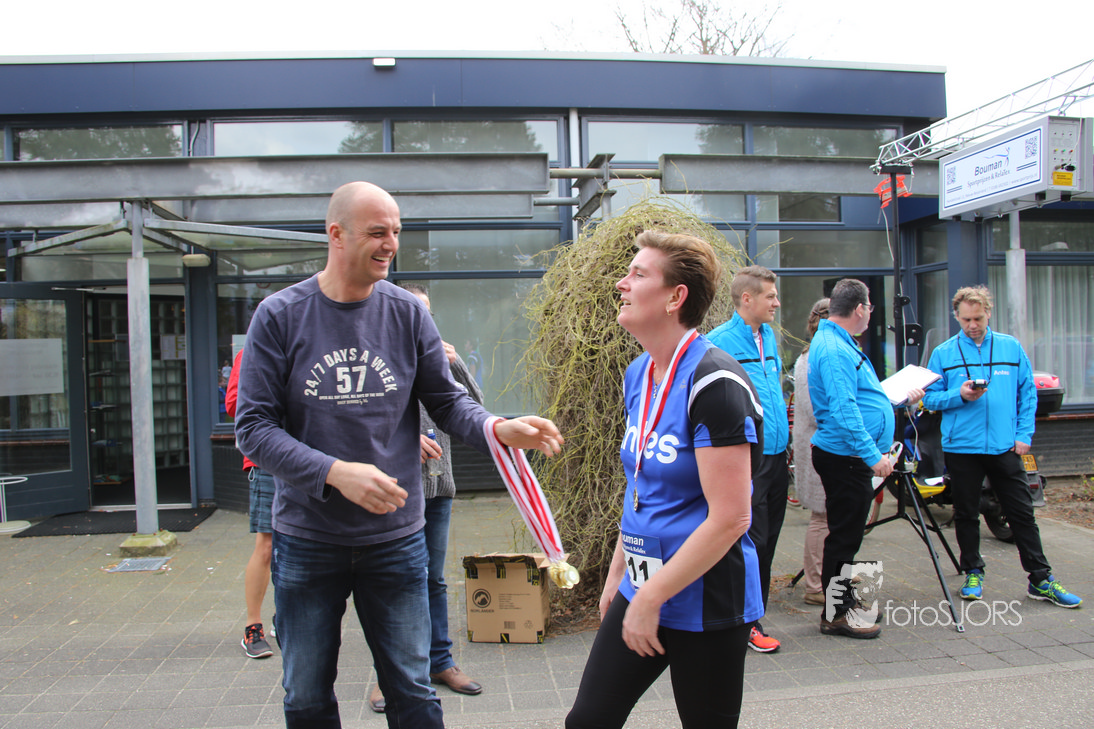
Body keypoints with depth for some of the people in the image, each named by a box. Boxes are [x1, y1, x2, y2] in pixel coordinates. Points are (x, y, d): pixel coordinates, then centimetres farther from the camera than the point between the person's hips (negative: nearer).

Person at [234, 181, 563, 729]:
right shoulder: (279, 315, -6)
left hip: (395, 539, 1)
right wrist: (337, 472, -23)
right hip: (306, 540, 0)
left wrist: (499, 429, -20)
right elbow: (253, 427, -10)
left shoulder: (407, 313, -1)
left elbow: (447, 401, 1)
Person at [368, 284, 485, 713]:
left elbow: (474, 408, 10)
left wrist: (457, 366, -3)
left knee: (434, 578, 14)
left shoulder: (438, 360, 11)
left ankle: (440, 662, 25)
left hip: (438, 487, 5)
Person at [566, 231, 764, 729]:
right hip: (640, 589, 8)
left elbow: (728, 520, -23)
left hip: (705, 604, -7)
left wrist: (651, 598, -17)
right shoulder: (638, 374, 6)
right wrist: (617, 574, 16)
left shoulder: (714, 384, -21)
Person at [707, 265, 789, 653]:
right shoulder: (720, 342, -12)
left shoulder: (768, 336, 13)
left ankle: (752, 619, 26)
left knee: (767, 540, 14)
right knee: (751, 541, -2)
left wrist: (784, 449, 19)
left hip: (776, 456, 8)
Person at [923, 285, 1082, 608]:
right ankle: (973, 573, 23)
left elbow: (1028, 393, 8)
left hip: (1005, 447, 1)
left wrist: (1024, 435, 0)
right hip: (961, 447, 0)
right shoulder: (943, 353, 3)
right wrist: (960, 395, -15)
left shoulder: (1011, 348, 6)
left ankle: (1041, 580, 15)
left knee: (1022, 513, 5)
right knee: (966, 515, 9)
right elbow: (931, 398, 3)